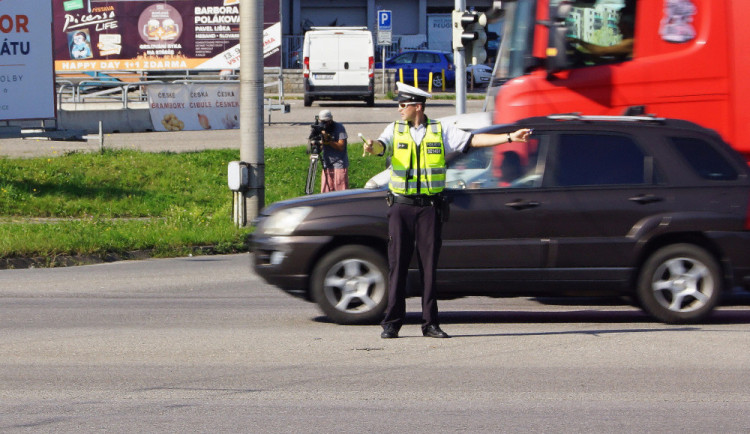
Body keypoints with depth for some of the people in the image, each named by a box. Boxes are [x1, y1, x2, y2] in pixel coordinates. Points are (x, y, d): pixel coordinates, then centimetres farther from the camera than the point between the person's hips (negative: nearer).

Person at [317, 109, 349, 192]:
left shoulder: (339, 128, -8)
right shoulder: (321, 129, 7)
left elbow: (341, 146, -15)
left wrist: (328, 140, -24)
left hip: (339, 165, -6)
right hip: (327, 165, 6)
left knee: (341, 193, -6)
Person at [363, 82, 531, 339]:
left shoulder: (441, 132, 7)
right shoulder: (395, 130, 8)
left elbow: (472, 141, 5)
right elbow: (381, 145, -10)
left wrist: (510, 137, -3)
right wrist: (372, 146, -36)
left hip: (429, 206, 0)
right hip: (401, 205, 0)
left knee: (429, 264, 0)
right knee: (397, 263, -4)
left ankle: (430, 324, 4)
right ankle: (391, 323, -1)